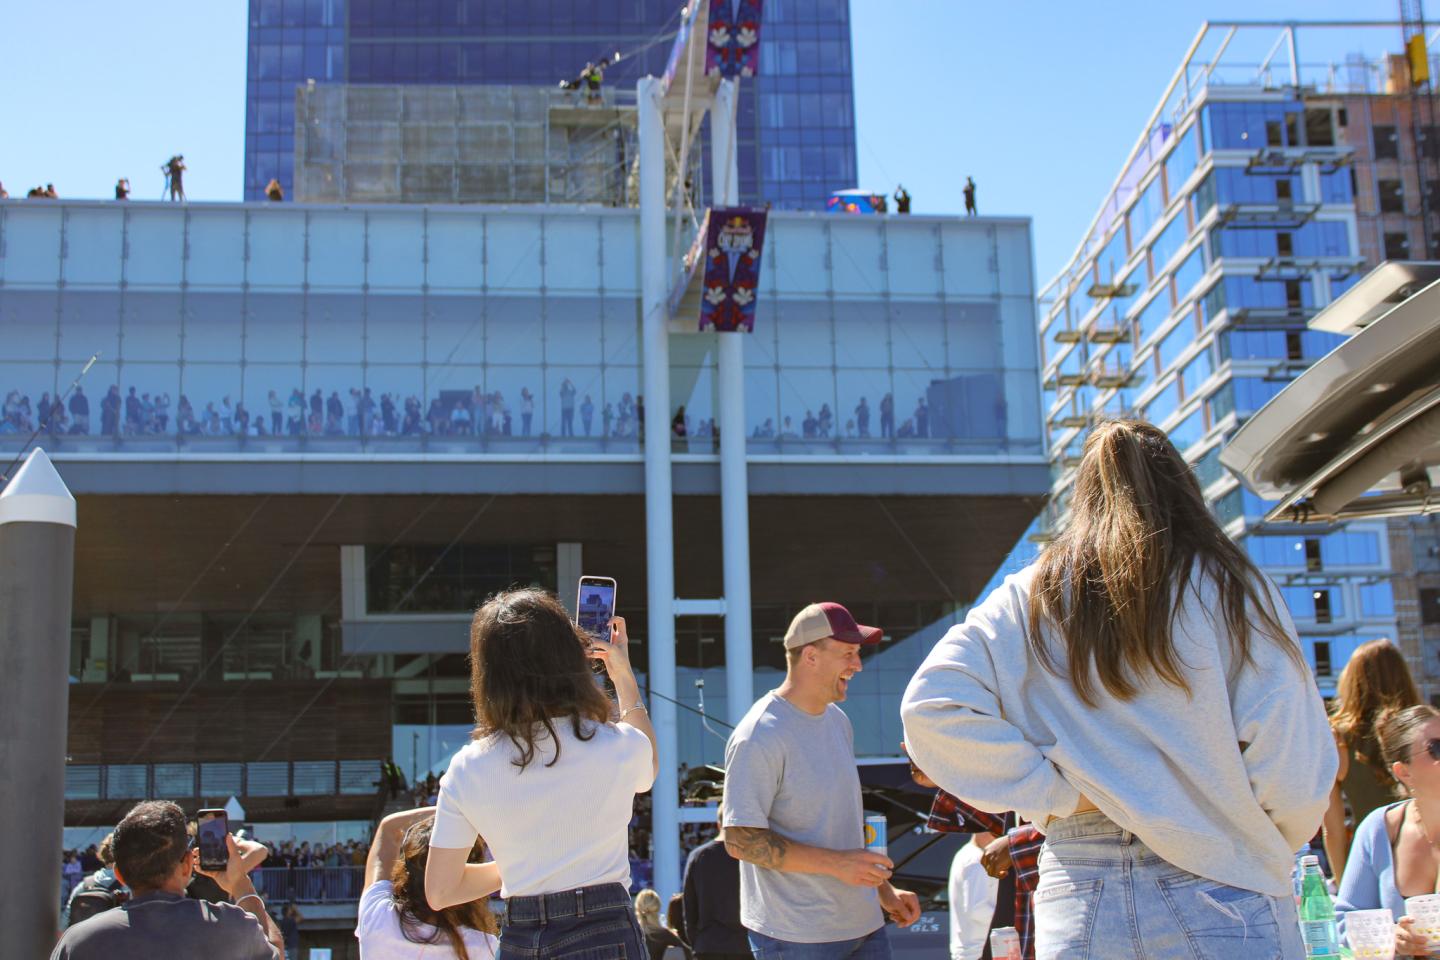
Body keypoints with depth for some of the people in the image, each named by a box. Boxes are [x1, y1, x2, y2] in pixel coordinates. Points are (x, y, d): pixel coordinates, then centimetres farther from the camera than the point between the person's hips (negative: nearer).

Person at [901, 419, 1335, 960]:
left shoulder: (1029, 597, 5)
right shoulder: (1230, 588, -1)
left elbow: (930, 707, -5)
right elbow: (1296, 770, -6)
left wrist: (1053, 794, -2)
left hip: (1079, 908, 2)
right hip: (1222, 908, -2)